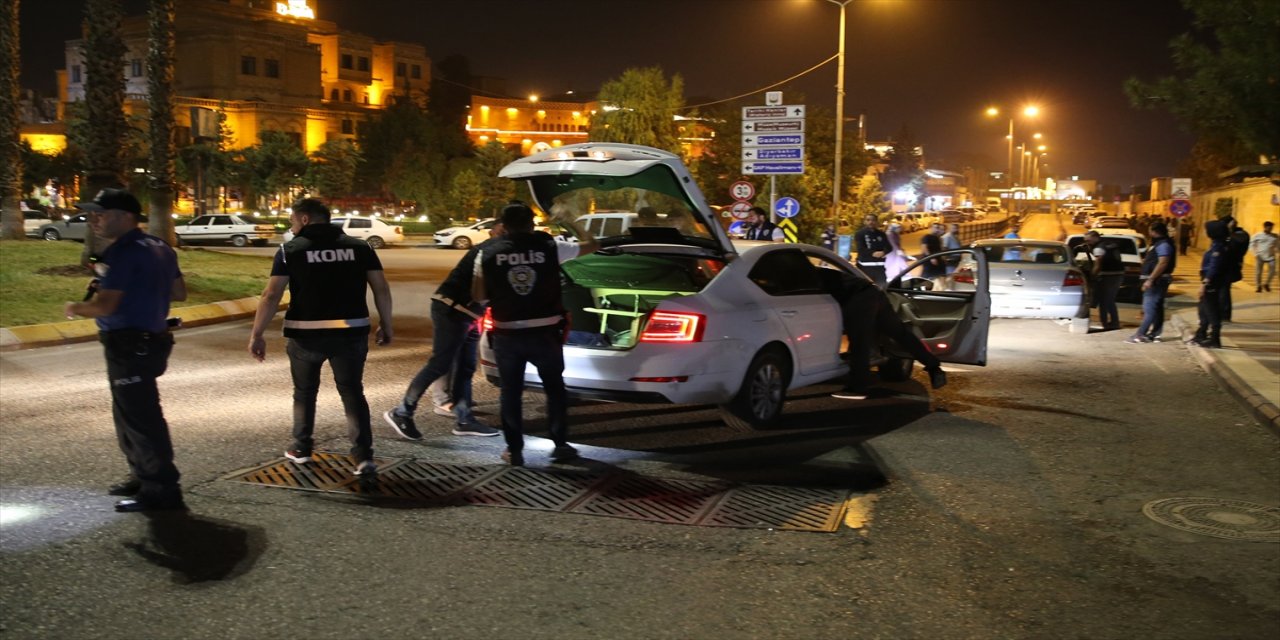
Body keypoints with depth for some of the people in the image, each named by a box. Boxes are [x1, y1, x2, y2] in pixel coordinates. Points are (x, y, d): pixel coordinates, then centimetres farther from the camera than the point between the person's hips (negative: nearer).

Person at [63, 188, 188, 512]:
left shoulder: (123, 252, -19)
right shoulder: (159, 248, 11)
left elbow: (104, 305, -24)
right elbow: (179, 293, 19)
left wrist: (75, 307, -5)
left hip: (129, 346, -10)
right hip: (150, 339, 10)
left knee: (139, 418, -3)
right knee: (132, 413, 21)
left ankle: (163, 490, 2)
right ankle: (143, 476, 32)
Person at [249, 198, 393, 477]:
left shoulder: (291, 250, -2)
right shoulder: (359, 247, 5)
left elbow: (271, 296, -8)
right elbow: (382, 289, 1)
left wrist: (256, 334, -4)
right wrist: (385, 325, 11)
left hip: (306, 333, -1)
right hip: (350, 332, 1)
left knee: (304, 392, 19)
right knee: (353, 393, 7)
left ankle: (302, 448, 30)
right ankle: (363, 455, -4)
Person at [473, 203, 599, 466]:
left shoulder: (487, 253, -2)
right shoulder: (551, 247, -4)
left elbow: (478, 295, 2)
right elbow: (592, 244, 10)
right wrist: (569, 222, 25)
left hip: (507, 334, 0)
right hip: (545, 332, 0)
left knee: (510, 391, 14)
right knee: (555, 387, 17)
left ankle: (514, 450, 15)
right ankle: (560, 444, 19)